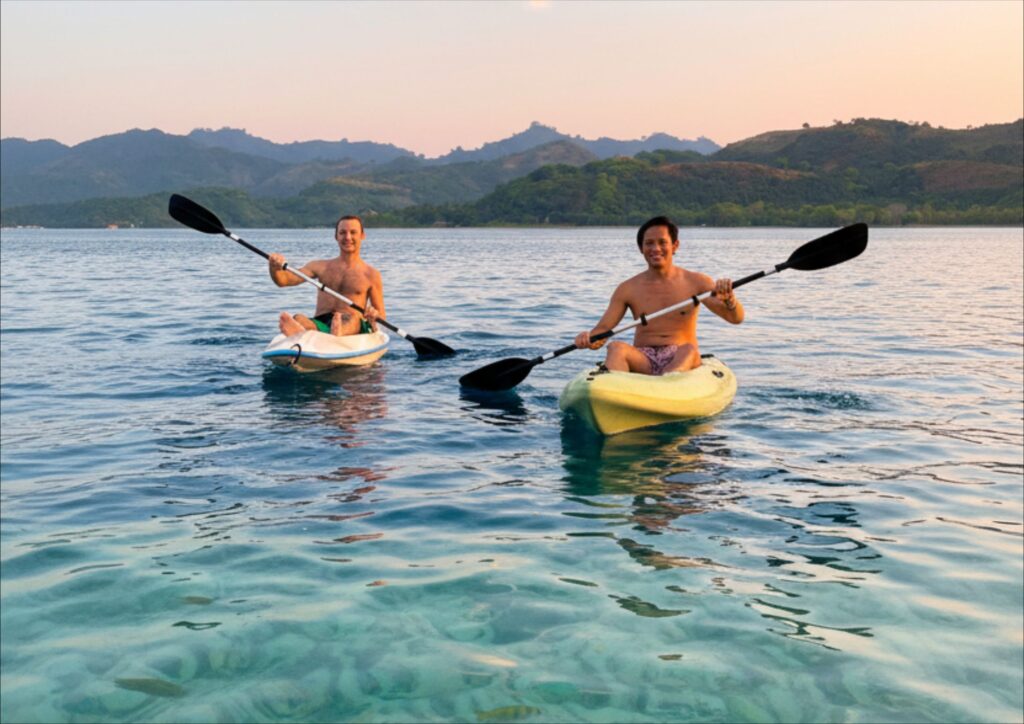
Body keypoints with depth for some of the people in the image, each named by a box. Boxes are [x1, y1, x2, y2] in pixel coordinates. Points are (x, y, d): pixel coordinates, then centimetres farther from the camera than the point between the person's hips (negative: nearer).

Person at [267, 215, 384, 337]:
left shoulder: (371, 275, 14)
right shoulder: (321, 267, 20)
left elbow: (381, 316, 13)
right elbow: (283, 280, 9)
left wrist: (375, 315, -13)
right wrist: (274, 268, -15)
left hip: (354, 327, -2)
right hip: (319, 324, 2)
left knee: (351, 318, -38)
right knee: (298, 319, -33)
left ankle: (338, 334, -74)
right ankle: (301, 335, -70)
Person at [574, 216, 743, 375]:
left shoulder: (696, 282, 7)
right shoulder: (628, 289, 9)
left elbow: (736, 318, 1)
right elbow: (603, 329, 5)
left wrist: (729, 299, -23)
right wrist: (588, 338, -20)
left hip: (679, 360, -1)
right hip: (642, 361, 1)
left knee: (689, 350, -34)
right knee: (616, 348, -30)